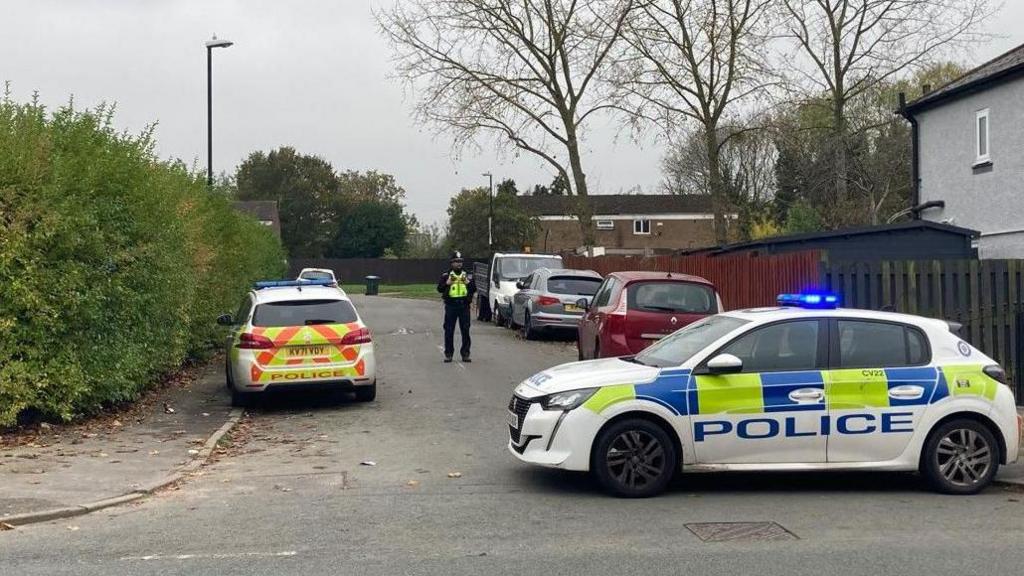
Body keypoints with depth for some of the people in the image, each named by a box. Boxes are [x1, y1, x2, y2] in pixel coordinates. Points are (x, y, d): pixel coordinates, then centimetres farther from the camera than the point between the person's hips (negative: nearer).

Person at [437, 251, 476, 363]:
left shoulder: (467, 275, 11)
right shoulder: (446, 275, 7)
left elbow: (474, 290, 5)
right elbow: (439, 289, -1)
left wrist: (468, 282, -11)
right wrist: (447, 283, -15)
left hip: (464, 306, 1)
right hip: (451, 306, -1)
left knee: (465, 331, 1)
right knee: (449, 331, 1)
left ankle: (465, 354, 6)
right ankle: (448, 354, 8)